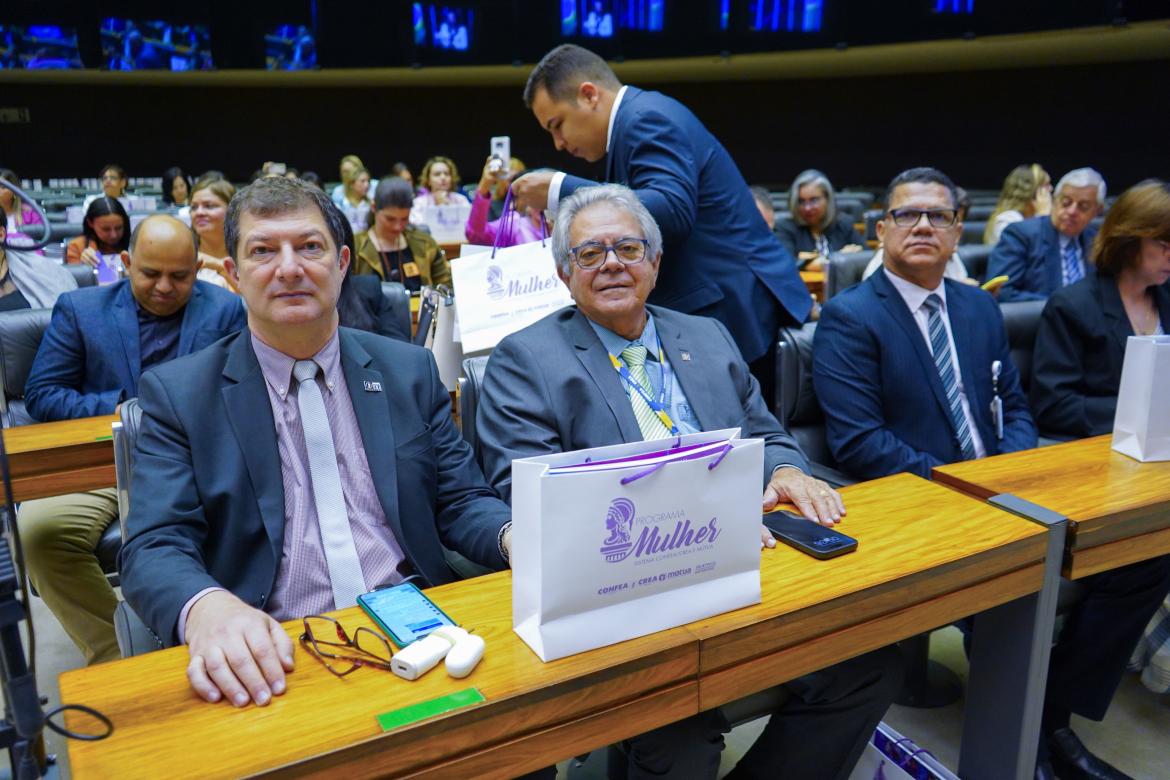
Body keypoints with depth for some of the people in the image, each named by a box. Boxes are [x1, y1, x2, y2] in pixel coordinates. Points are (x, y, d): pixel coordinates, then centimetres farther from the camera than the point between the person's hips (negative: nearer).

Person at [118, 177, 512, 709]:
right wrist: (206, 607, -26)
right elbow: (153, 548, -2)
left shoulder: (410, 370, 12)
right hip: (271, 654, -2)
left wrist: (519, 537, -12)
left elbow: (461, 501, 12)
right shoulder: (179, 393, 5)